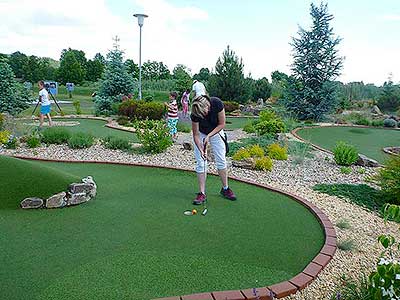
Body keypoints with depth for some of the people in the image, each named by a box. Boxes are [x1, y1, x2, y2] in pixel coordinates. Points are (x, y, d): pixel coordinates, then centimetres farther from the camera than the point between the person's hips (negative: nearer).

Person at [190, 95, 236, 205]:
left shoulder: (217, 103, -32)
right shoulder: (195, 114, -32)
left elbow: (222, 124, -21)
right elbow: (196, 135, -22)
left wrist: (209, 136, -29)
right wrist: (201, 149, -34)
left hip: (216, 131, 1)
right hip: (201, 134, -1)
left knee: (221, 160, 3)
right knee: (201, 163, -7)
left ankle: (225, 189, 17)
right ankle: (202, 193, -1)